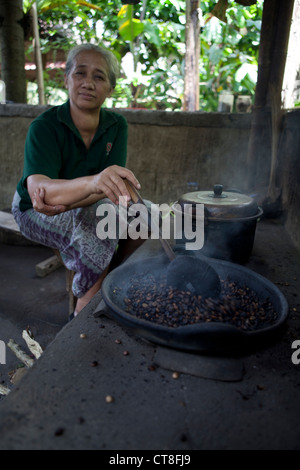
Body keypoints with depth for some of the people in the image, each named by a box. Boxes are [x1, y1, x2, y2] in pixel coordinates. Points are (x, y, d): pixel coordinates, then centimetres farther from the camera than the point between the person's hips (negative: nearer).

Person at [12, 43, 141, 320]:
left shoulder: (117, 126, -8)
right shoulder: (45, 126, -21)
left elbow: (111, 184, -19)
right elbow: (37, 188, -38)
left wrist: (64, 201, -36)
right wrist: (93, 182, -59)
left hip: (90, 206, 4)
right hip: (38, 212, -4)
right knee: (98, 228, -33)